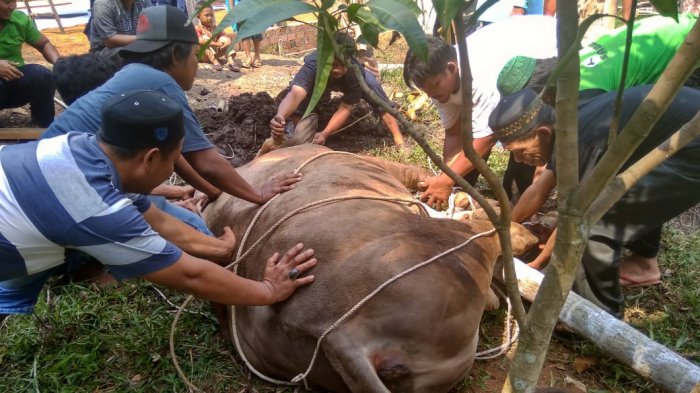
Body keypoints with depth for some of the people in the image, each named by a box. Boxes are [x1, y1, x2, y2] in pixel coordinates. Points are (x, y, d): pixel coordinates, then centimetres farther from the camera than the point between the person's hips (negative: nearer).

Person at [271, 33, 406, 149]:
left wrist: (324, 134, -52)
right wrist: (280, 116, -86)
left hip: (347, 80, 1)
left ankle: (398, 138, -16)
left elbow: (345, 108, -37)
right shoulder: (312, 67, -47)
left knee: (371, 85, -25)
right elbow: (295, 94, -64)